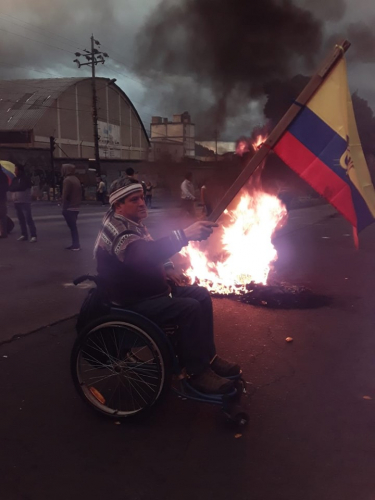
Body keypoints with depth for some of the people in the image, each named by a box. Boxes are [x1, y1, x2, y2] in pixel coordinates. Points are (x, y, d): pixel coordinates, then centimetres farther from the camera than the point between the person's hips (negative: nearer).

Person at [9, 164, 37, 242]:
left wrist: (14, 187, -4)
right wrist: (18, 187, -9)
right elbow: (10, 188, 5)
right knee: (21, 220, 9)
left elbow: (22, 187, -16)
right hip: (17, 202, 7)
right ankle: (24, 235, 15)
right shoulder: (14, 179, 13)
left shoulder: (26, 179, -5)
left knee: (28, 219, -11)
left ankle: (33, 236, -13)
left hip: (25, 202, -6)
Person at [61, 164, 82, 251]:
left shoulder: (67, 180, -14)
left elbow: (65, 195, -18)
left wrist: (64, 207, -12)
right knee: (73, 227, 14)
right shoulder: (76, 179, 14)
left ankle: (76, 245, -4)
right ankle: (75, 244, 16)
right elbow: (80, 193, 17)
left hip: (69, 208, -9)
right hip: (76, 207, 9)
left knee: (72, 227, -6)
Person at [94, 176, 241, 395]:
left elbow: (150, 253, 26)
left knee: (201, 295, 2)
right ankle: (197, 371, -11)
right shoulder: (115, 229, -23)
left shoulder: (134, 223, 9)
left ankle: (208, 356, 9)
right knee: (189, 308, -24)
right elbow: (141, 255, -43)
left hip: (149, 289, 10)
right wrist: (184, 235, -53)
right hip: (131, 301, -10)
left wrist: (167, 268, 4)